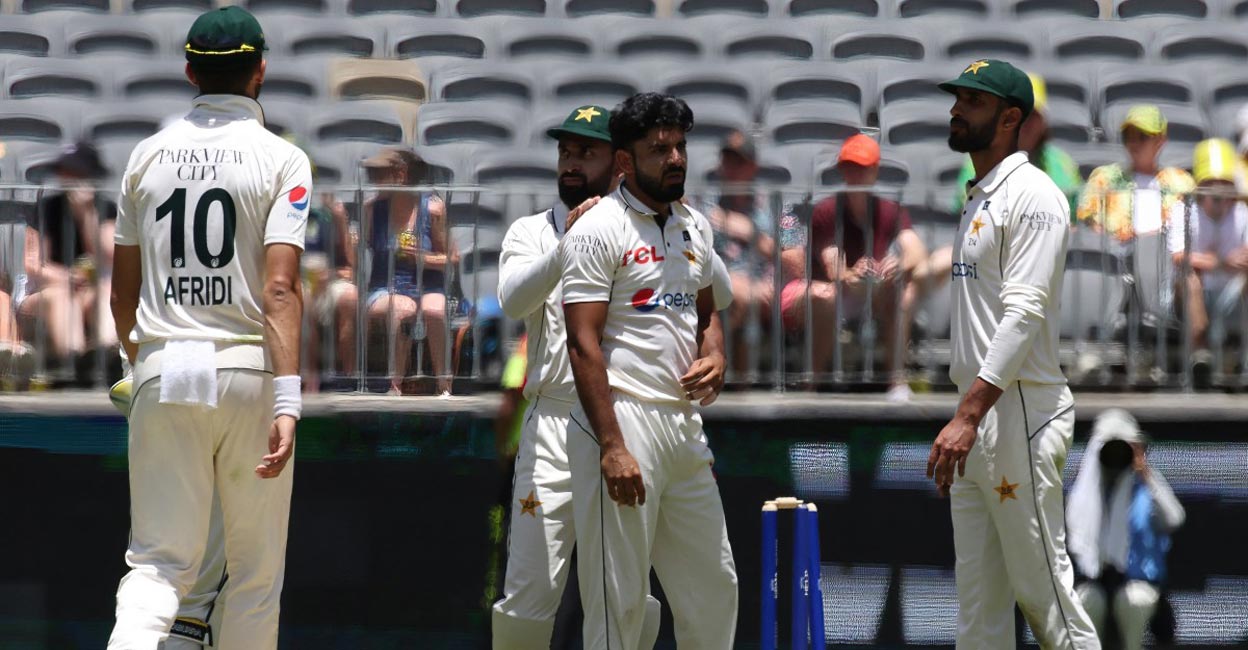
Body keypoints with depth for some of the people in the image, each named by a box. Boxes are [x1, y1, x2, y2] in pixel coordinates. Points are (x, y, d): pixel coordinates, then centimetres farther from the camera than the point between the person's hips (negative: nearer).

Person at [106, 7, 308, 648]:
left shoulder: (147, 155, 8)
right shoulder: (281, 159, -4)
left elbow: (122, 290, 14)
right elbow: (280, 290, -14)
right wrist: (287, 401, -19)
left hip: (163, 374, 3)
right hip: (249, 375, -3)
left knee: (159, 560, 2)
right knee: (255, 570, 9)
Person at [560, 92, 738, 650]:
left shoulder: (693, 226, 15)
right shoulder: (599, 231, -9)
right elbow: (584, 345, -15)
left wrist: (713, 357, 4)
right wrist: (612, 447, -21)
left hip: (683, 425, 8)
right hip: (624, 418, -8)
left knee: (714, 586, 12)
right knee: (618, 601, -7)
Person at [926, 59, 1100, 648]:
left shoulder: (1032, 195, -11)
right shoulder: (978, 201, 20)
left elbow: (1024, 314, -21)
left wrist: (968, 416, -28)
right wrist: (964, 416, 17)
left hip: (1018, 415, -10)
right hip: (973, 419, 10)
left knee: (1041, 586, -11)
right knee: (977, 598, 9)